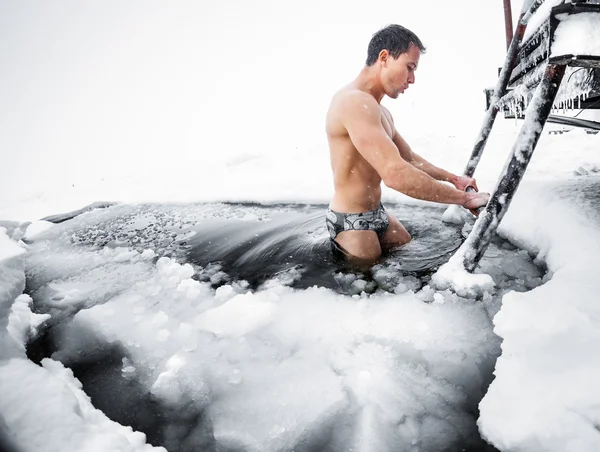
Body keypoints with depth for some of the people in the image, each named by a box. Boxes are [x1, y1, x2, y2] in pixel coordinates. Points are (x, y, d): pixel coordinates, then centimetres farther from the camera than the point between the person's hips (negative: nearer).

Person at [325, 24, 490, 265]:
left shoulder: (381, 112, 12)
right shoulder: (355, 102, -25)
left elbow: (410, 159, 21)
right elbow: (396, 174, -35)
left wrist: (453, 178, 8)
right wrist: (464, 198, -27)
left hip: (377, 213, 10)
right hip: (350, 222, -10)